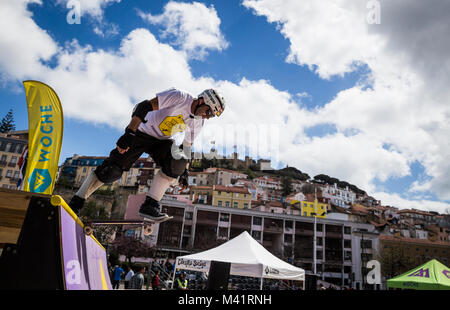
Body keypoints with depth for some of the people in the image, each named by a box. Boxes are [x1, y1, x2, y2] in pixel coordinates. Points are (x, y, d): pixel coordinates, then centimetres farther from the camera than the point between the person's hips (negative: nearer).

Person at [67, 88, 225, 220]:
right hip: (141, 133, -5)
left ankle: (150, 205, -17)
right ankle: (77, 201, 10)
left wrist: (185, 172, 6)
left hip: (163, 141, 5)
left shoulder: (198, 122, -3)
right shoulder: (178, 97, -24)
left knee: (178, 163, -25)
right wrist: (129, 133, -37)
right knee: (112, 169, -11)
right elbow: (145, 106, -28)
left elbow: (186, 146, 9)